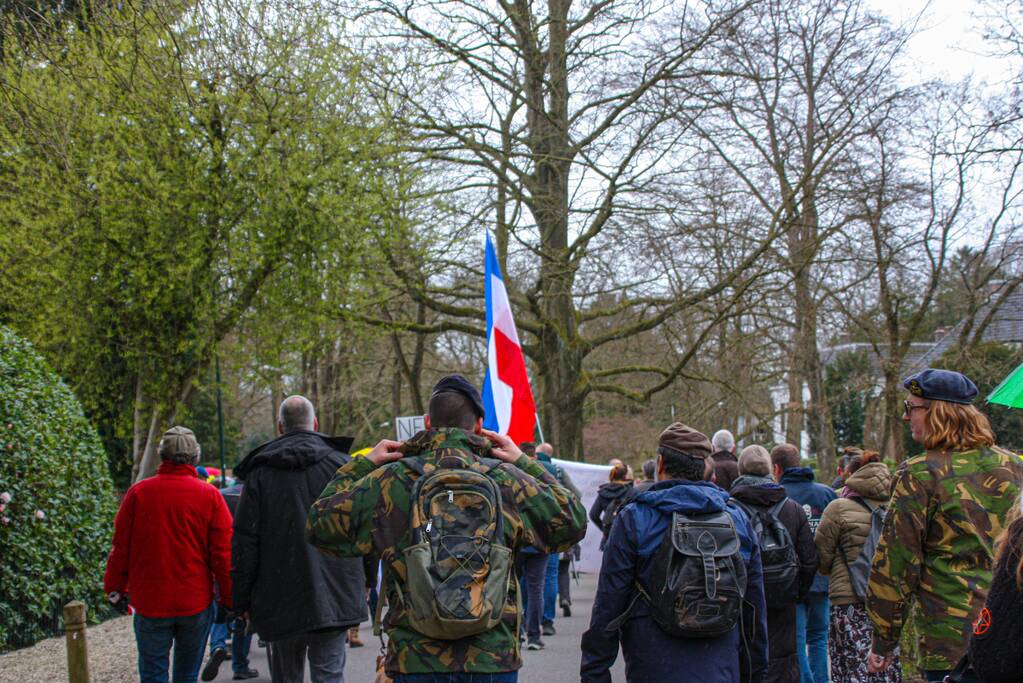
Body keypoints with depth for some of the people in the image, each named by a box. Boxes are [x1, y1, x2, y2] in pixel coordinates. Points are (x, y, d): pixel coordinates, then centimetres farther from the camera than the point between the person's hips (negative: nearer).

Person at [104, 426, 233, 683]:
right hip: (196, 603, 1)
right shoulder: (210, 496, -5)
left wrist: (115, 589, 13)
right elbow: (223, 553, -5)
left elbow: (121, 547, 1)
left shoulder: (138, 493, -4)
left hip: (149, 602, 0)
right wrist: (229, 600, 4)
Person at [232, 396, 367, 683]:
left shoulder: (260, 472, 0)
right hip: (334, 599, 0)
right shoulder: (341, 464, 0)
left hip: (279, 602, 1)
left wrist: (242, 602, 7)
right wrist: (365, 582, 14)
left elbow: (244, 542, 0)